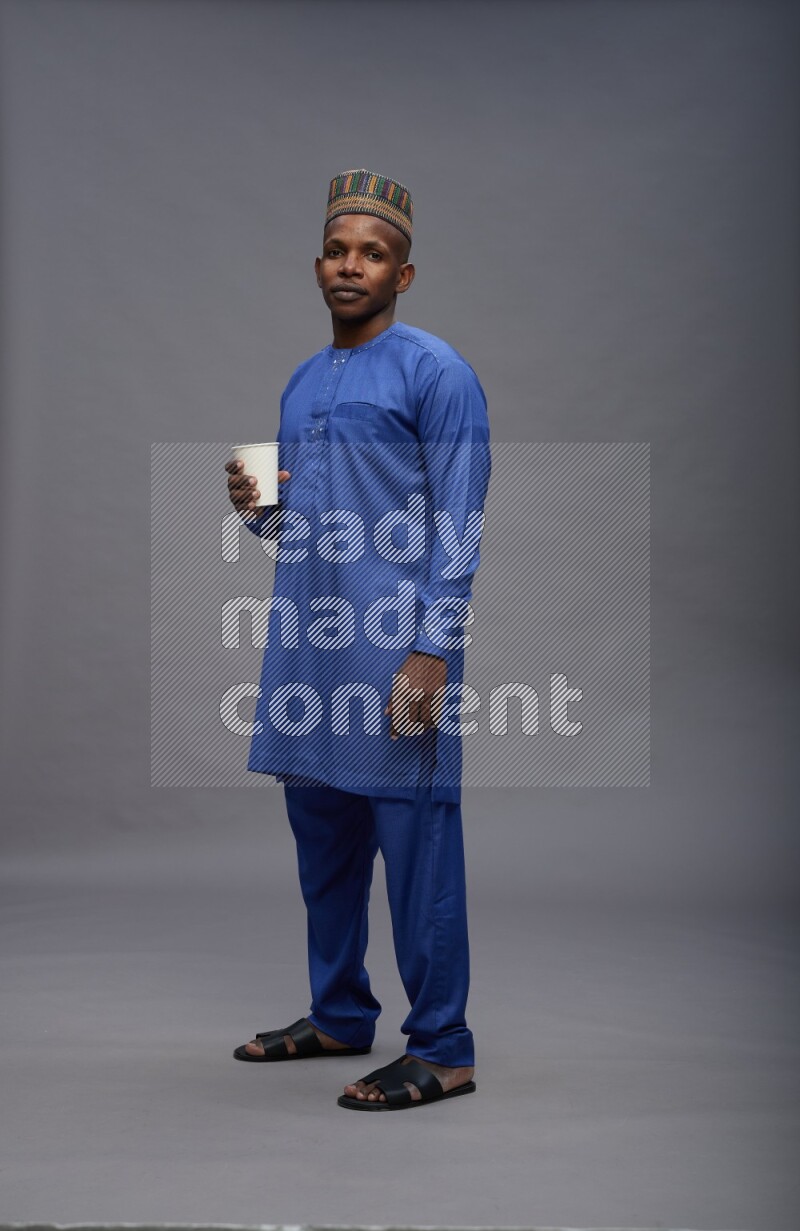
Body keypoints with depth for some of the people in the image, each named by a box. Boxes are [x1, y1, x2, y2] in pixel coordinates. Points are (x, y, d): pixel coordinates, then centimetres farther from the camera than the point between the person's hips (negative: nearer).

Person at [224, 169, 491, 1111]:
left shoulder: (435, 372, -4)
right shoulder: (301, 383, 19)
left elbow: (458, 529, -10)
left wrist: (431, 653, -18)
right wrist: (253, 507, 3)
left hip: (395, 647, -7)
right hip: (307, 643, 8)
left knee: (416, 842, -5)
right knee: (321, 838, 13)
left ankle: (441, 1050, 3)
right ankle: (339, 1016, 27)